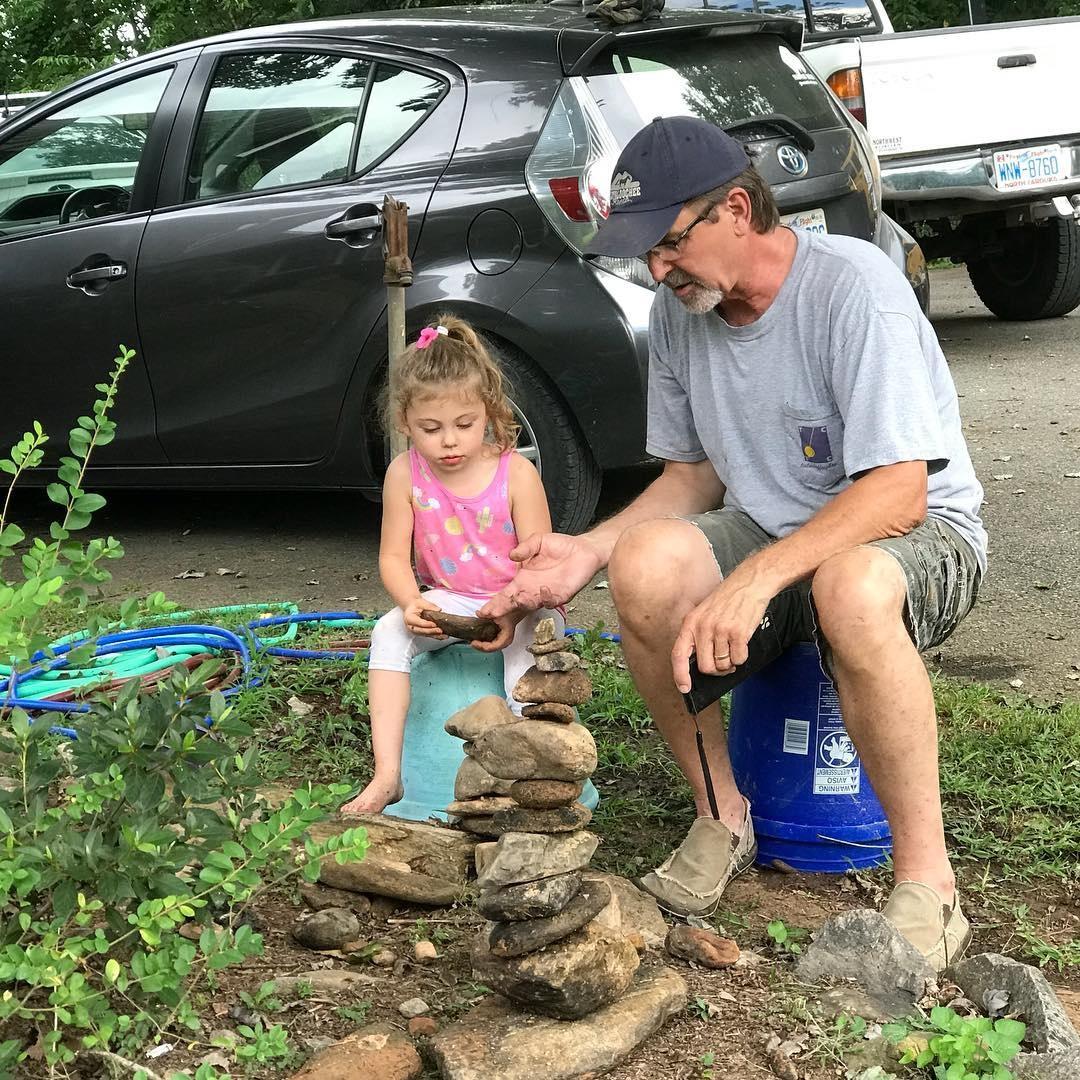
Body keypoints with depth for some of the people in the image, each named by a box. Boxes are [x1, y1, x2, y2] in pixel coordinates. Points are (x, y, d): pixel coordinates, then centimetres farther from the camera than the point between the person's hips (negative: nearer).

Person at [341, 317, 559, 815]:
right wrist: (413, 603, -24)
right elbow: (394, 557, -2)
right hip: (446, 602, 3)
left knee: (529, 639, -34)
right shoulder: (405, 474, -6)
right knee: (389, 632, -23)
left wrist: (510, 613, -34)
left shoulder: (516, 473, -14)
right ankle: (387, 774, -27)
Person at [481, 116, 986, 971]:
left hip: (924, 532, -6)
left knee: (852, 587, -42)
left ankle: (928, 883, -28)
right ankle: (723, 816, -7)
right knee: (644, 565, -26)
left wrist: (757, 577, -38)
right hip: (768, 531, 6)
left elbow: (897, 492, -27)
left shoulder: (852, 284, -21)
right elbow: (692, 477, 10)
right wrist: (589, 550, -8)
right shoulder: (680, 311, 0)